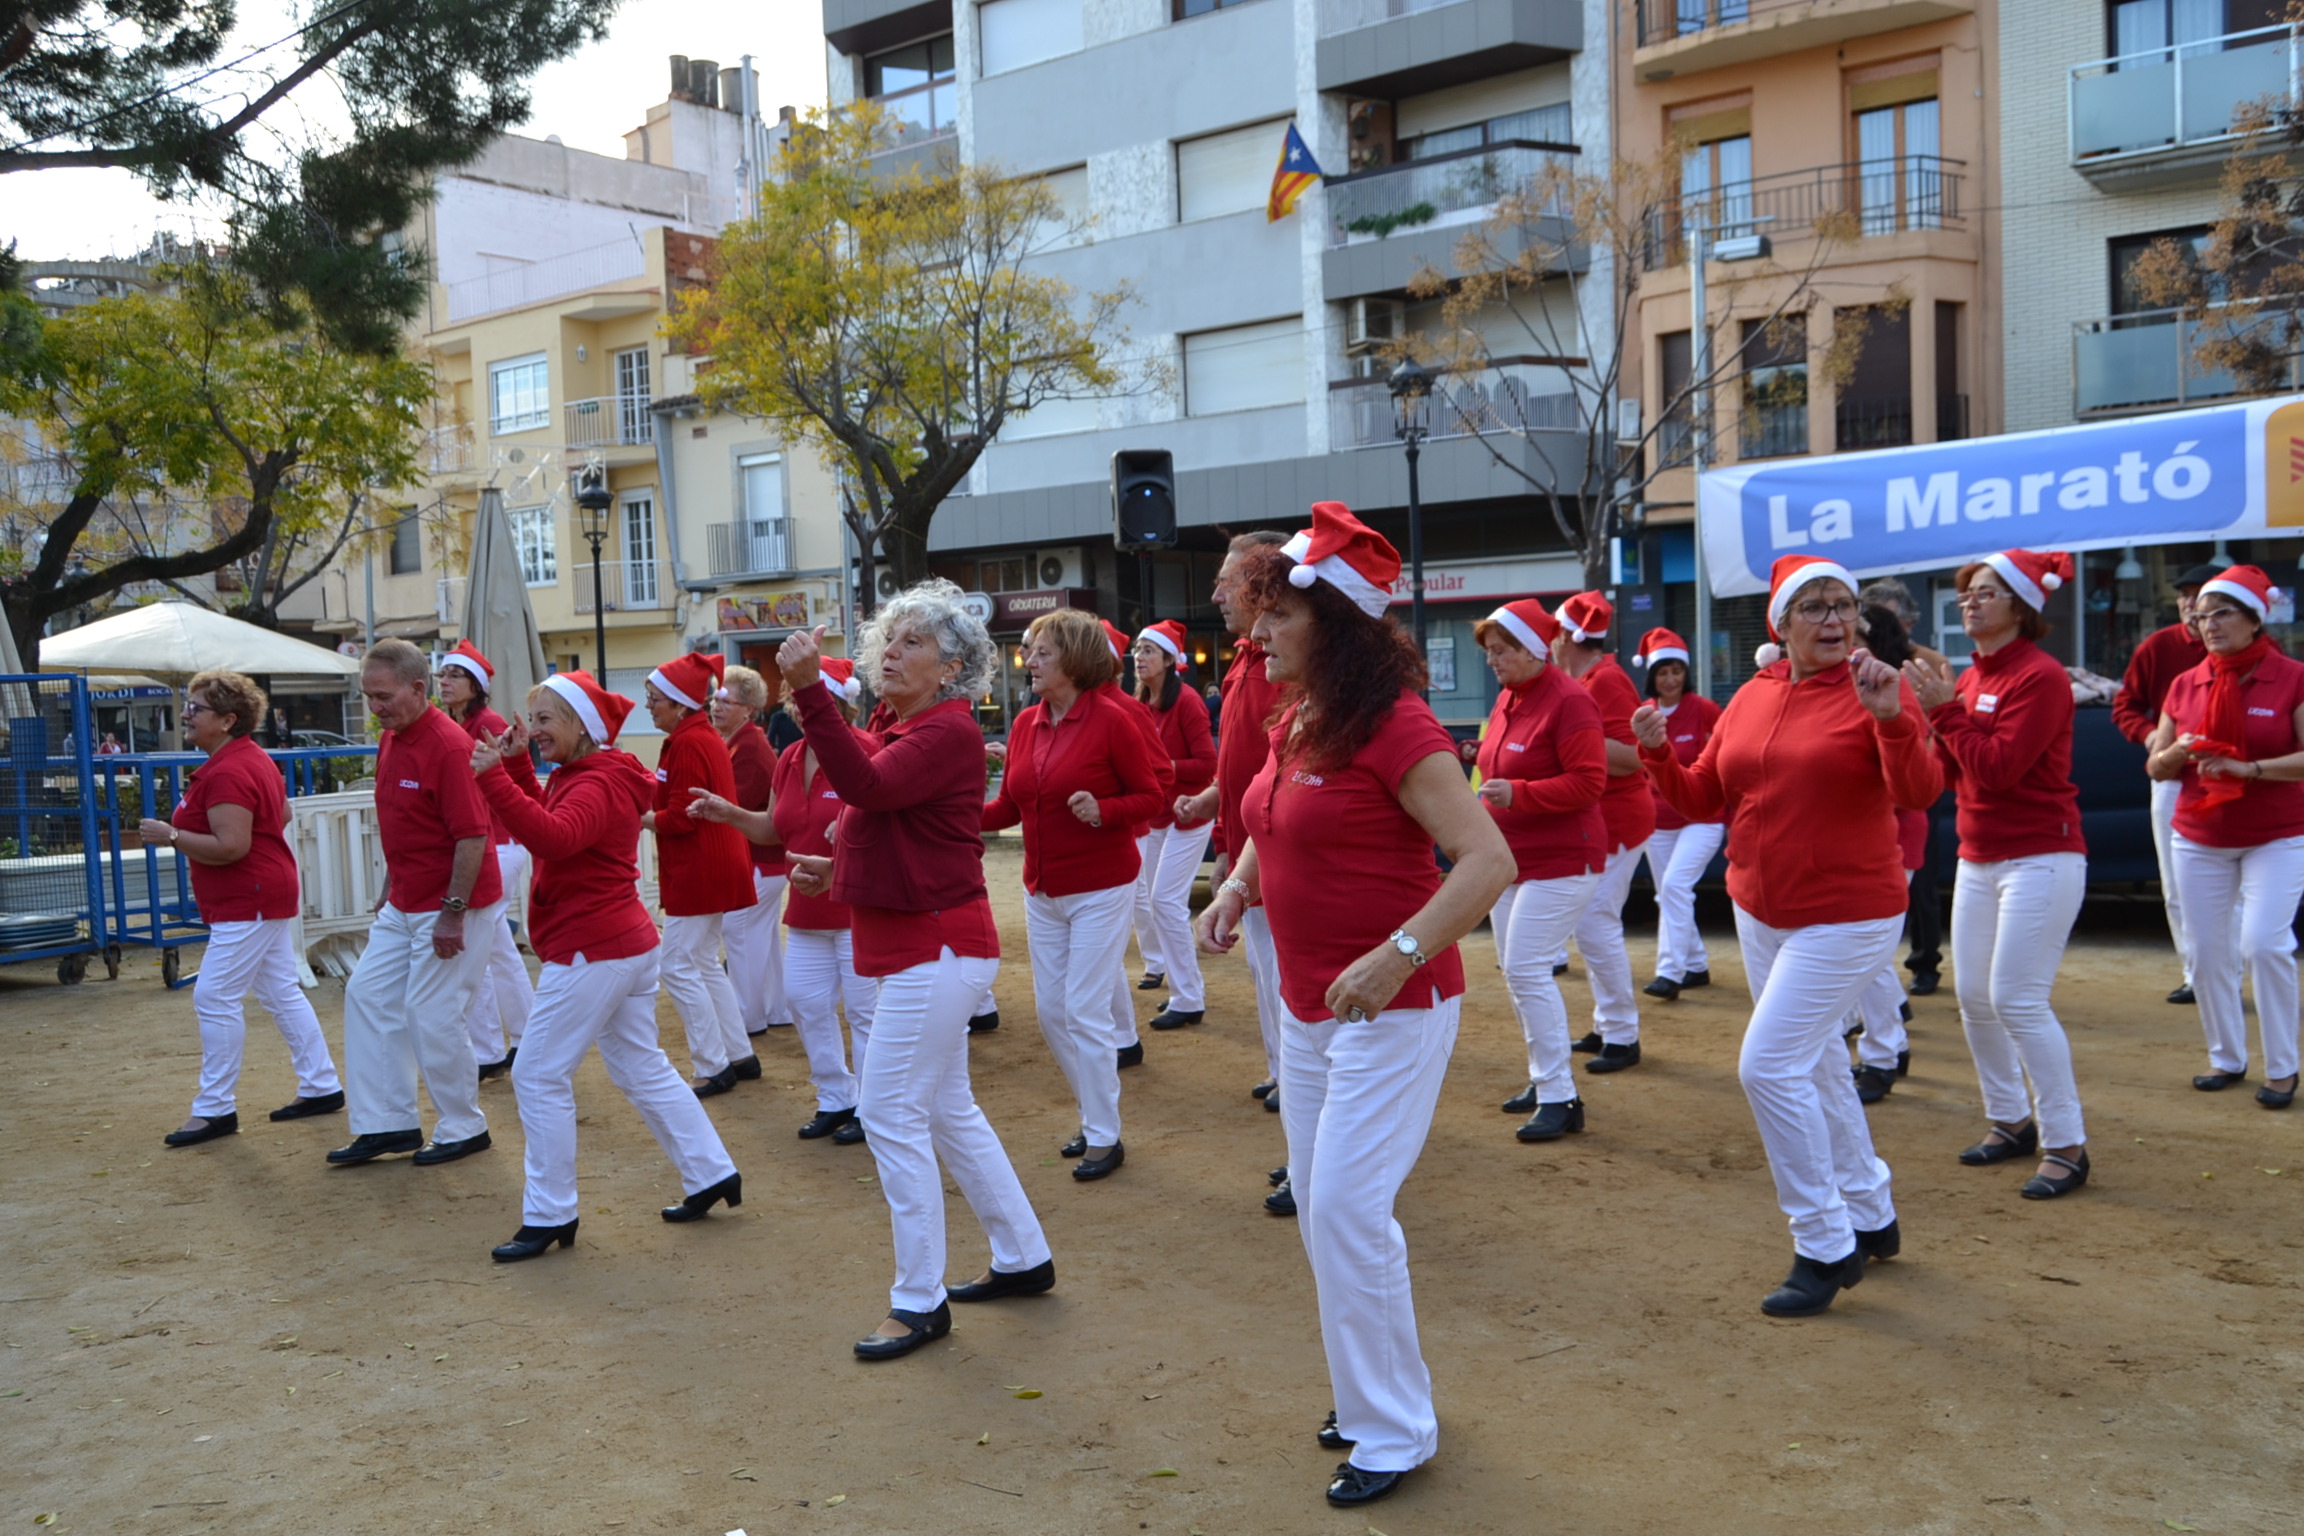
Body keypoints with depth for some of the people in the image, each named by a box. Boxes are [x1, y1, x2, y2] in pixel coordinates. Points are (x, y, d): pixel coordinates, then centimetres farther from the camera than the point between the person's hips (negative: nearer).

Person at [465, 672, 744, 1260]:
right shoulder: (581, 775, 15)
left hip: (591, 952, -11)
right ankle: (712, 1174, 23)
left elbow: (553, 838, -36)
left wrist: (493, 775, -38)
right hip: (629, 943, 11)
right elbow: (546, 818, 22)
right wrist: (518, 768, 11)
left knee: (538, 1077, -3)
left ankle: (549, 1217, 4)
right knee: (643, 1067, 17)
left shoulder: (596, 785, -18)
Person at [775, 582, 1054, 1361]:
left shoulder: (949, 732, -17)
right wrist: (837, 869, 7)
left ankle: (920, 1302, 6)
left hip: (935, 947, -10)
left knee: (891, 1112, -6)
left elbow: (867, 786, -33)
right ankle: (1023, 1258, 31)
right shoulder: (897, 728, 13)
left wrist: (810, 691, -38)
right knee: (946, 1109, 17)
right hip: (919, 944, 10)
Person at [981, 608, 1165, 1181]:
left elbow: (1150, 797, -9)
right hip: (1042, 892, 7)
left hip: (1099, 889, -7)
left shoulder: (1110, 720, -13)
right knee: (1051, 1011, 12)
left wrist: (1103, 810, -26)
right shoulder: (1025, 725, 4)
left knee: (1086, 1011, -4)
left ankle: (1105, 1138, 11)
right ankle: (1095, 1115, 30)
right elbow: (1008, 806, 8)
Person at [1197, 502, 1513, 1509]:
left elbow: (1488, 860, -25)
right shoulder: (1294, 723, 6)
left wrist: (1397, 956, -33)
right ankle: (1370, 1395, 33)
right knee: (1318, 1202, 15)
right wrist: (1238, 886, 7)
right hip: (1307, 1008, 9)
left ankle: (1394, 1433, 10)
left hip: (1391, 1008, -9)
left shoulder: (1394, 727, -19)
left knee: (1346, 1208, -8)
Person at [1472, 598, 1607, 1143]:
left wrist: (1518, 793, -28)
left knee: (1527, 969, -12)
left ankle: (1560, 1098, -4)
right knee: (1515, 969, 11)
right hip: (1510, 858, 9)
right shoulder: (1507, 698, 11)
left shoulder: (1568, 701, -16)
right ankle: (1543, 1080, 24)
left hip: (1559, 861, -9)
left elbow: (1589, 782, -21)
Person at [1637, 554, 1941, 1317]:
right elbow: (1701, 797, 8)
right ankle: (1871, 1217, 38)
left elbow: (1920, 792, -25)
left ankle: (1827, 1247, 2)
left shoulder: (1876, 690, -12)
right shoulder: (1750, 698, 5)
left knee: (1771, 1065, -13)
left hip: (1847, 917, -7)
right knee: (1814, 1065, 18)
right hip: (1760, 912, 7)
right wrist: (1658, 752, -8)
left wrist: (1890, 716, -39)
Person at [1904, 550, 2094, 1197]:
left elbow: (1997, 768, -22)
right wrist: (1938, 711, -1)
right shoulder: (1971, 676, 11)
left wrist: (1948, 709, -17)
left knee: (2018, 999, -11)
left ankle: (2066, 1145, 0)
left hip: (2040, 858, -8)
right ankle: (2011, 1121, 25)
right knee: (1973, 998, 10)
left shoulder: (2040, 676, -14)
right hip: (1978, 857, 9)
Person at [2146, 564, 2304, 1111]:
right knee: (2207, 952, 6)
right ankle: (2227, 1058, 23)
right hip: (2200, 841, 4)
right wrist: (2177, 753, -15)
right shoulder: (2185, 685, 4)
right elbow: (2156, 768, 6)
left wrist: (2248, 768, -26)